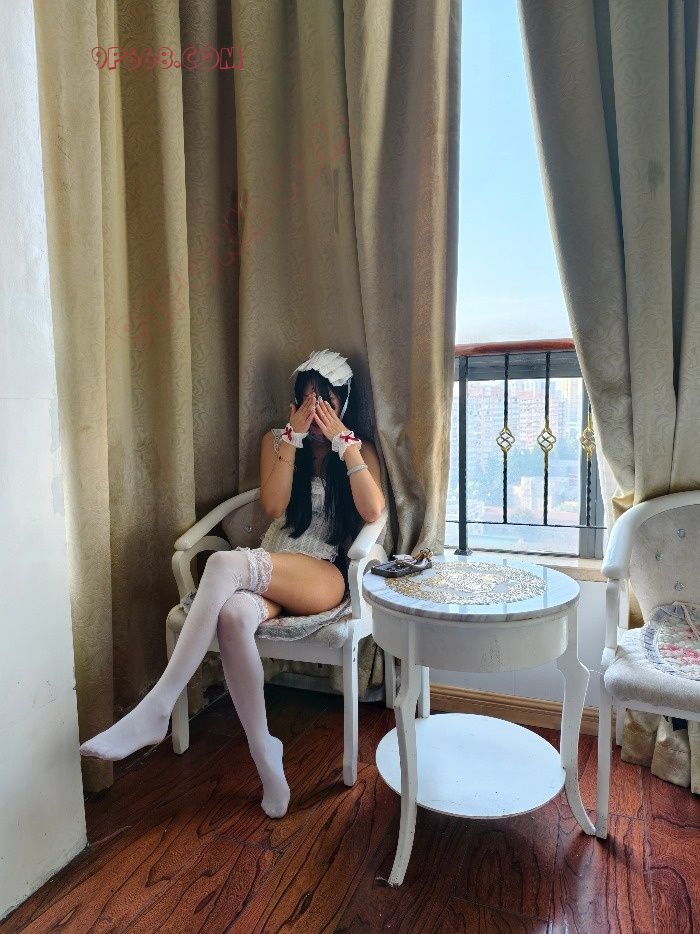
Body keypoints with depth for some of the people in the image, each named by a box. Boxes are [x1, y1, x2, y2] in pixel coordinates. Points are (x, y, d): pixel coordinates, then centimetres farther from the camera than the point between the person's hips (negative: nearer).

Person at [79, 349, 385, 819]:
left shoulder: (360, 448, 10)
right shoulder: (276, 440, 16)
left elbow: (372, 511, -8)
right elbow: (273, 504, 0)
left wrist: (343, 442, -11)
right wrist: (294, 437, -5)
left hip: (326, 576, -3)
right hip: (269, 573, 3)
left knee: (226, 563, -35)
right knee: (234, 613, -37)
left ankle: (156, 710, -32)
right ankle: (266, 756, -22)